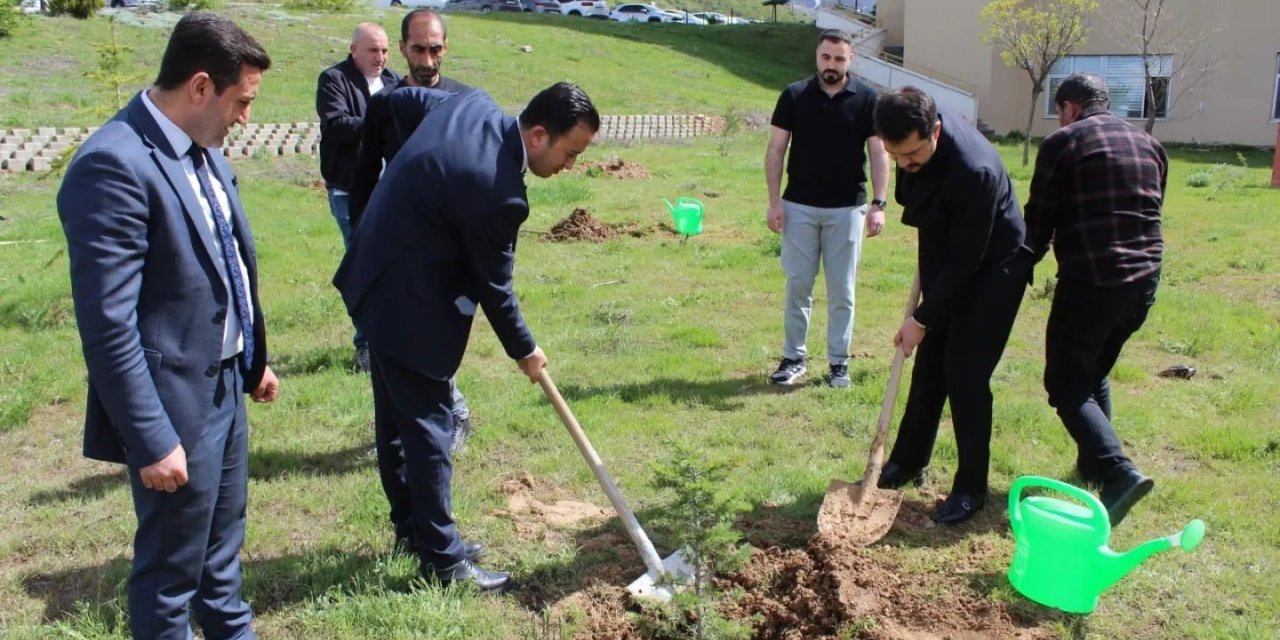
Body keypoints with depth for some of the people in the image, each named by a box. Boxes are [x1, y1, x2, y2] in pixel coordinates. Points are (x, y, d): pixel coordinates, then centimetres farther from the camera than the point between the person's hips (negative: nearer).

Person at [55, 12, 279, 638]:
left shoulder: (202, 151, 5)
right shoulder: (114, 164, -23)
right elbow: (108, 324, -24)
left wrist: (254, 361, 19)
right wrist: (150, 439, -21)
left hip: (224, 386, 9)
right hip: (177, 402, -9)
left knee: (221, 551, 25)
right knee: (171, 568, 11)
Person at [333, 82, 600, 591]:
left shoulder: (475, 104, -4)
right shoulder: (495, 191, -28)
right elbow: (493, 285, -15)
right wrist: (524, 350, 1)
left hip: (378, 281, 10)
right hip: (408, 304, -10)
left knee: (398, 419, 18)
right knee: (429, 426, 0)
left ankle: (415, 530, 33)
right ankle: (443, 559, 13)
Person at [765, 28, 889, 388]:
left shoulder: (866, 99, -2)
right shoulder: (794, 96, 0)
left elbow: (878, 154, -2)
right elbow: (776, 149, 1)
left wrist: (878, 204, -10)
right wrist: (774, 201, -6)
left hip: (847, 209, 0)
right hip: (799, 206, 1)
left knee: (842, 291, 6)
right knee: (798, 286, 5)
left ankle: (839, 362, 16)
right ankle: (794, 358, 16)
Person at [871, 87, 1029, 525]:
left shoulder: (974, 172, -36)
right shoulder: (916, 135, -12)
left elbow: (965, 263, -28)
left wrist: (922, 320, -21)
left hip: (991, 271, -7)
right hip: (947, 263, 8)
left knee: (966, 375, -7)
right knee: (929, 366, 13)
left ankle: (971, 489, 7)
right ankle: (908, 462, 27)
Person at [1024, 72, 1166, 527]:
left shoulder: (1063, 143, -4)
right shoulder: (1149, 145, 15)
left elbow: (1039, 221, -2)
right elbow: (1152, 212, 19)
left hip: (1089, 281, -7)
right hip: (1144, 280, 7)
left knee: (1066, 383, -1)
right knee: (1094, 374, 24)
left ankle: (1119, 471, -17)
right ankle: (1094, 463, 31)